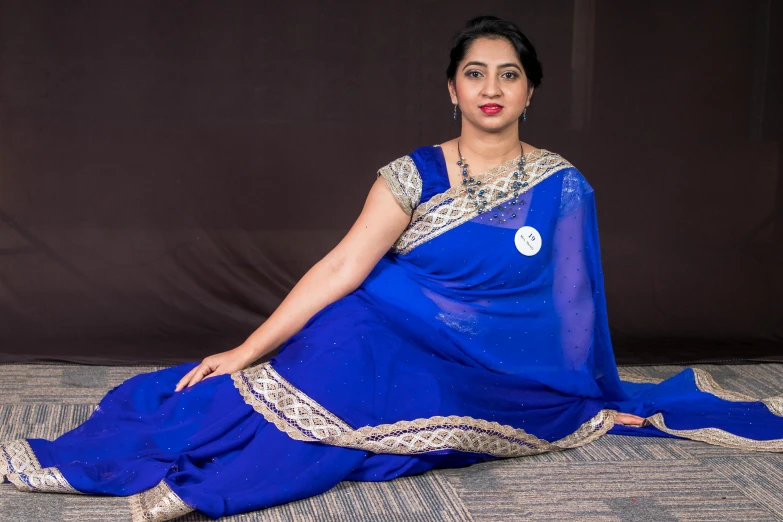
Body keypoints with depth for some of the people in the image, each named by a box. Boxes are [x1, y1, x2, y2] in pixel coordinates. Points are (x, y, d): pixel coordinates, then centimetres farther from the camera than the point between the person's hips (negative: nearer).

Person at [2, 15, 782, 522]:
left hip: (490, 372, 0)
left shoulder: (562, 187, 1)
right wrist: (246, 350, -14)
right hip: (393, 339, 1)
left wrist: (600, 400, 14)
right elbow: (342, 267, -7)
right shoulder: (414, 176, -1)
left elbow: (573, 301, 9)